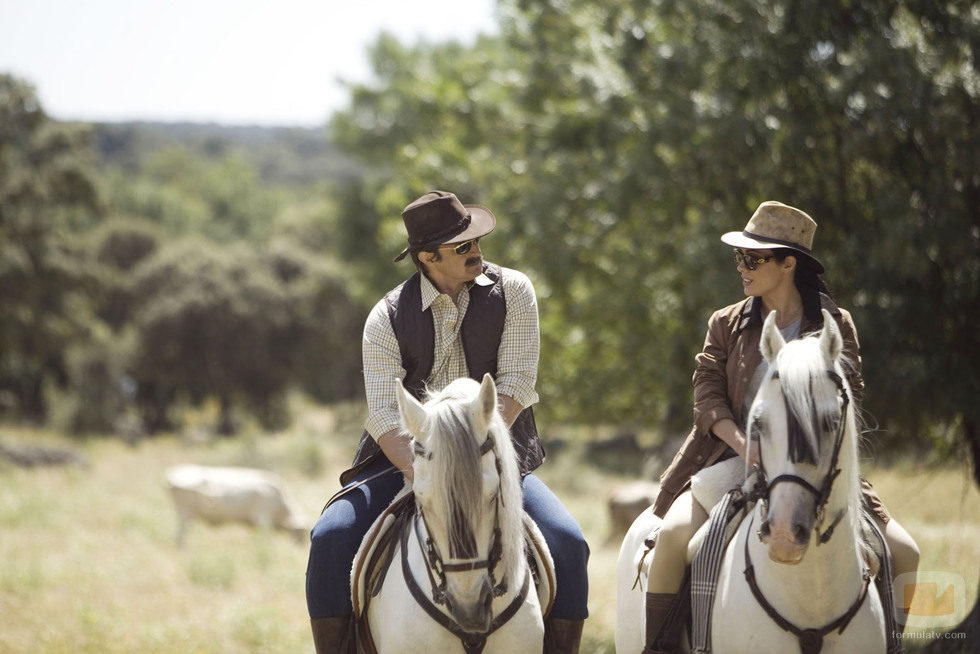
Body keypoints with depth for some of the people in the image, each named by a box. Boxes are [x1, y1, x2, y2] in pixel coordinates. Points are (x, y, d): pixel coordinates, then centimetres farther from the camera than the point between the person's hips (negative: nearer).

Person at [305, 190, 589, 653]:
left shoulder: (513, 291, -2)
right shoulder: (388, 317, -4)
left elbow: (515, 385, -8)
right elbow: (384, 412, -12)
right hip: (404, 458, 0)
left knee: (567, 543, -21)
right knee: (331, 538, -21)